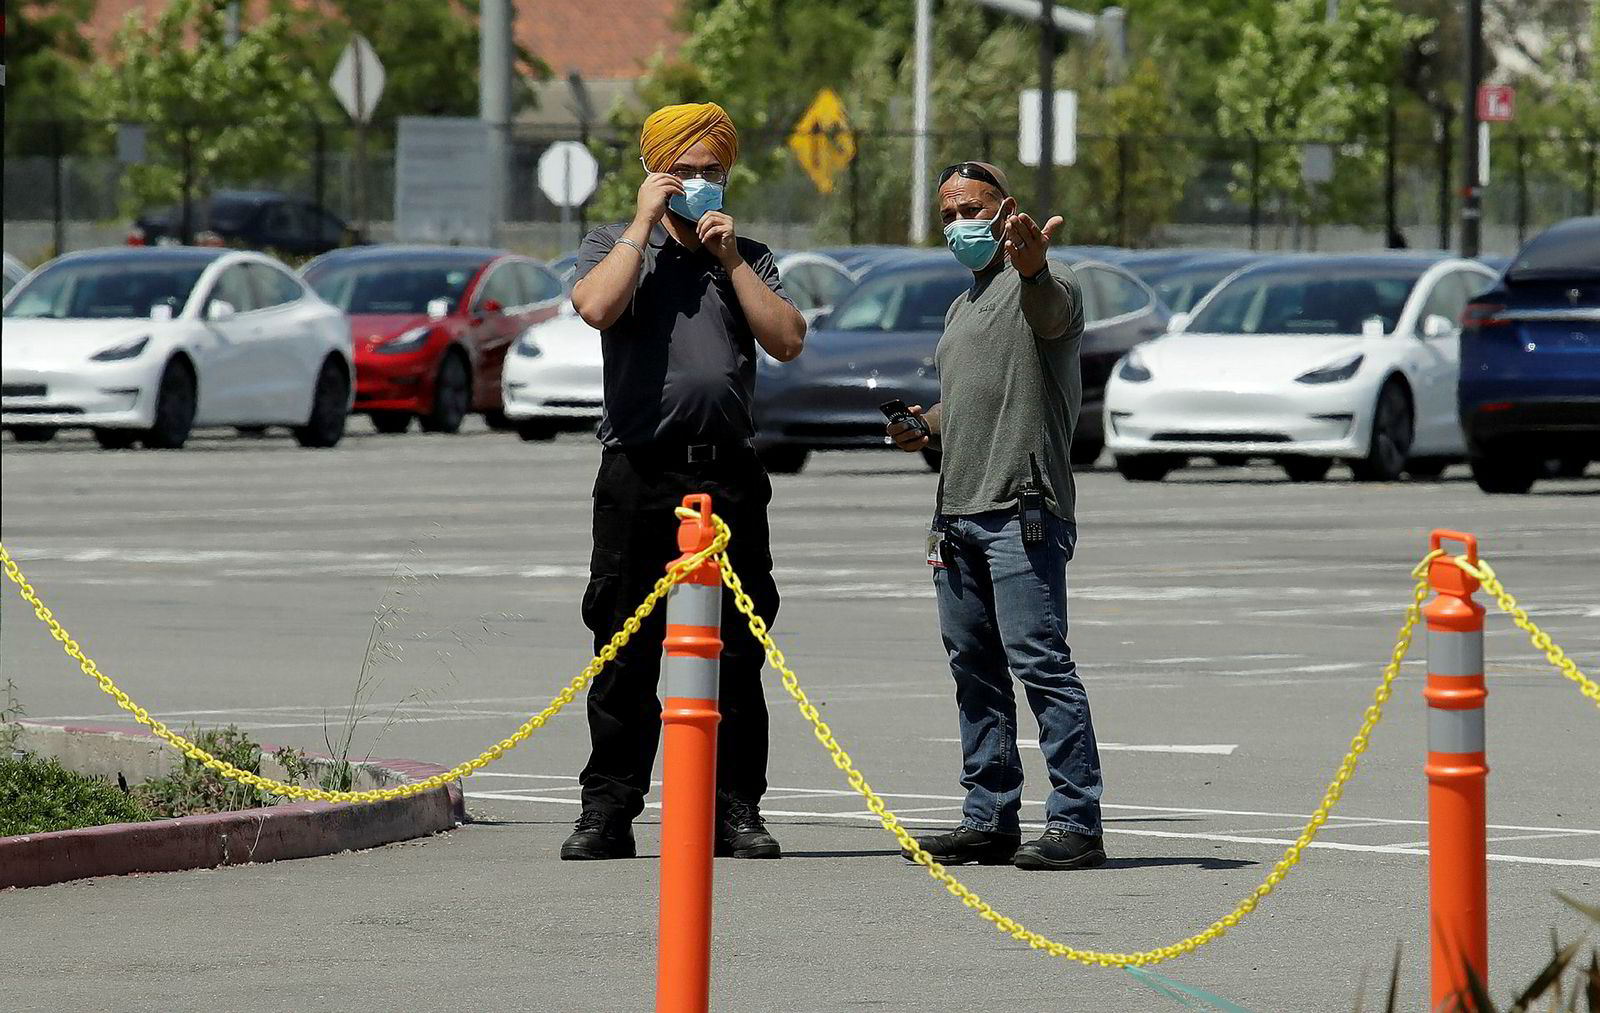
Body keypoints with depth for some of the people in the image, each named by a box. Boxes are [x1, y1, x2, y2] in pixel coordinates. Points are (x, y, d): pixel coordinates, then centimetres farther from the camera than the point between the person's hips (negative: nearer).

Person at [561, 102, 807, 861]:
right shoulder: (614, 246, 10)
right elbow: (596, 307, -13)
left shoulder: (748, 258, 17)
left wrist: (729, 257, -1)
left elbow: (787, 341, 2)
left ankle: (735, 812, 6)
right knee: (624, 654, -1)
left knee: (735, 655, 2)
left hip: (729, 476, 2)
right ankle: (608, 813, 3)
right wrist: (646, 222, -6)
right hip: (639, 475, -2)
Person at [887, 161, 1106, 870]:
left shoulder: (1042, 287, -5)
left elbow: (1051, 310, -30)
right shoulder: (961, 309, 24)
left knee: (1039, 662, -14)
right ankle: (990, 821, 15)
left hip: (1023, 511, -9)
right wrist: (924, 426, 13)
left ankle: (1077, 823, -14)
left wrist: (1030, 267, -54)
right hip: (957, 514, 9)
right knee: (974, 671, 10)